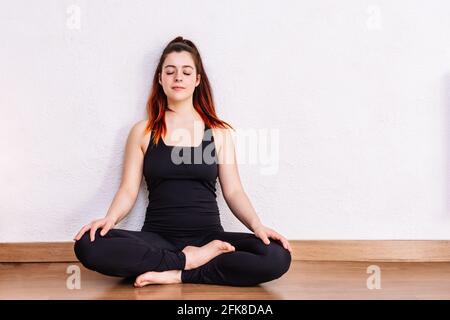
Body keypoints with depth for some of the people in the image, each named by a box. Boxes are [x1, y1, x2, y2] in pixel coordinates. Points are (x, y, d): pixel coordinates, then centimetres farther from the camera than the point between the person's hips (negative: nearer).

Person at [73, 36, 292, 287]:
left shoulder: (219, 132, 8)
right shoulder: (143, 132, 9)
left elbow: (233, 191, 5)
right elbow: (129, 190, 4)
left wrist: (257, 225, -14)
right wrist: (110, 218, -17)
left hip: (209, 237, 0)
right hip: (157, 239, 0)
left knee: (277, 257, -27)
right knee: (88, 246, -28)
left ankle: (177, 274, -18)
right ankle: (188, 260, -18)